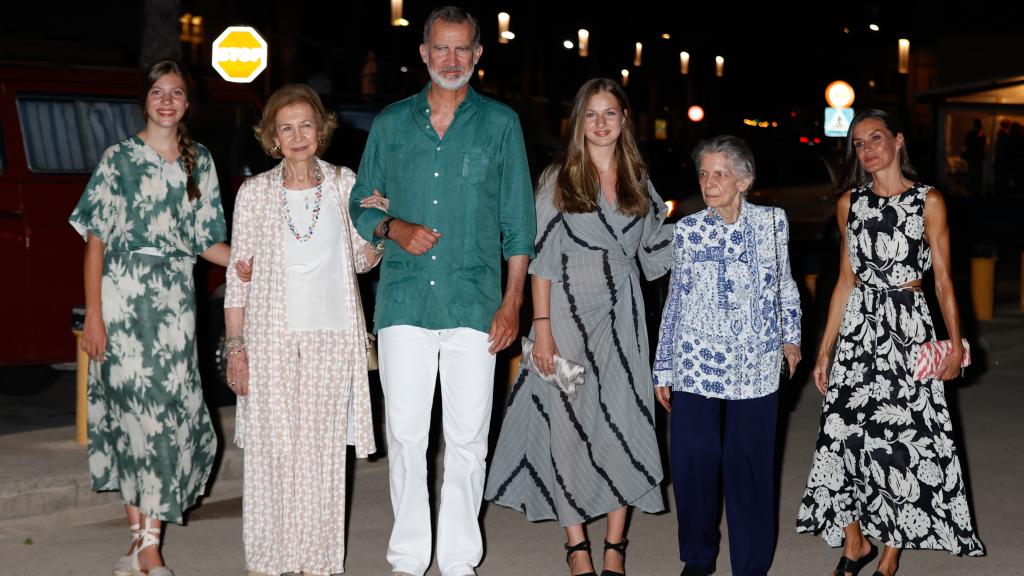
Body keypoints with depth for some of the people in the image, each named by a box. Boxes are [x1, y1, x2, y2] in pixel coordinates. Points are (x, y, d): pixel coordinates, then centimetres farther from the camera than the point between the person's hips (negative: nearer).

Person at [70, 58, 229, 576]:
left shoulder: (199, 161, 12)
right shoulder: (119, 158, 1)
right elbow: (96, 239, -3)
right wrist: (93, 314, -9)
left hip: (176, 298, 3)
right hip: (125, 295, -3)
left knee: (171, 409, -1)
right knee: (132, 408, -3)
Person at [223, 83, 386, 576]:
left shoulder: (344, 184, 5)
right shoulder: (255, 192, 1)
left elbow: (362, 261, 14)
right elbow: (238, 277, 2)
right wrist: (235, 348, -2)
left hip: (332, 337, 1)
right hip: (271, 339, -1)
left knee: (324, 451, 5)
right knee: (271, 450, 1)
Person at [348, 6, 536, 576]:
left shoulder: (500, 123, 7)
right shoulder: (392, 123, 11)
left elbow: (518, 222, 6)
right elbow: (361, 205, 16)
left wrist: (513, 302, 0)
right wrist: (394, 228, -6)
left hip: (473, 304, -1)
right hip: (403, 300, 1)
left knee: (468, 439, 1)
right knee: (405, 435, 2)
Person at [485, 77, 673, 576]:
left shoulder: (638, 181, 10)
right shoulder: (558, 179, 0)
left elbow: (659, 249, 17)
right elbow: (541, 258, -4)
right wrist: (542, 326, -10)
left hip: (621, 318, 3)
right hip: (569, 313, -3)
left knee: (623, 422, 0)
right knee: (569, 423, 0)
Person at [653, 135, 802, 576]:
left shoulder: (772, 222, 4)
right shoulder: (687, 230, 4)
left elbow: (784, 284, 18)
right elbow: (674, 299, 9)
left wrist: (790, 336, 12)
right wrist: (663, 370, 10)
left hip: (755, 365, 0)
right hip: (696, 364, 0)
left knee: (750, 464, 1)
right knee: (693, 461, -5)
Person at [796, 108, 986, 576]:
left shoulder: (928, 201, -1)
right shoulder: (850, 202, 9)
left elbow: (943, 280, -1)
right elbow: (846, 280, 12)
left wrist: (956, 342, -12)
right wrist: (825, 348, 10)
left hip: (908, 326, -3)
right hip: (859, 327, 3)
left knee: (903, 437, -2)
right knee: (842, 431, -2)